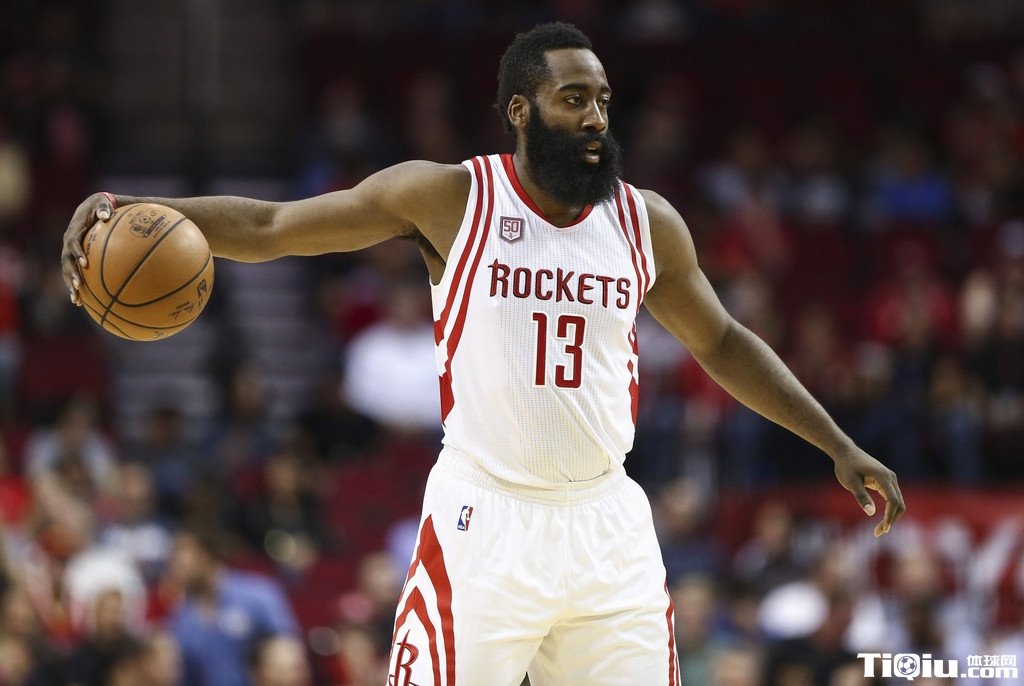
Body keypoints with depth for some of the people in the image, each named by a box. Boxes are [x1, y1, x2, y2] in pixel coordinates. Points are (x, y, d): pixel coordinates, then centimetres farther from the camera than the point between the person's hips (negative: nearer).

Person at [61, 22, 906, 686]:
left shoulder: (646, 221, 5)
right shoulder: (450, 198, -5)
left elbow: (722, 343, 20)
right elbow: (268, 226, -5)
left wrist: (839, 446, 17)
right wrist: (135, 210, -19)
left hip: (607, 521, 4)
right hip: (486, 519, -4)